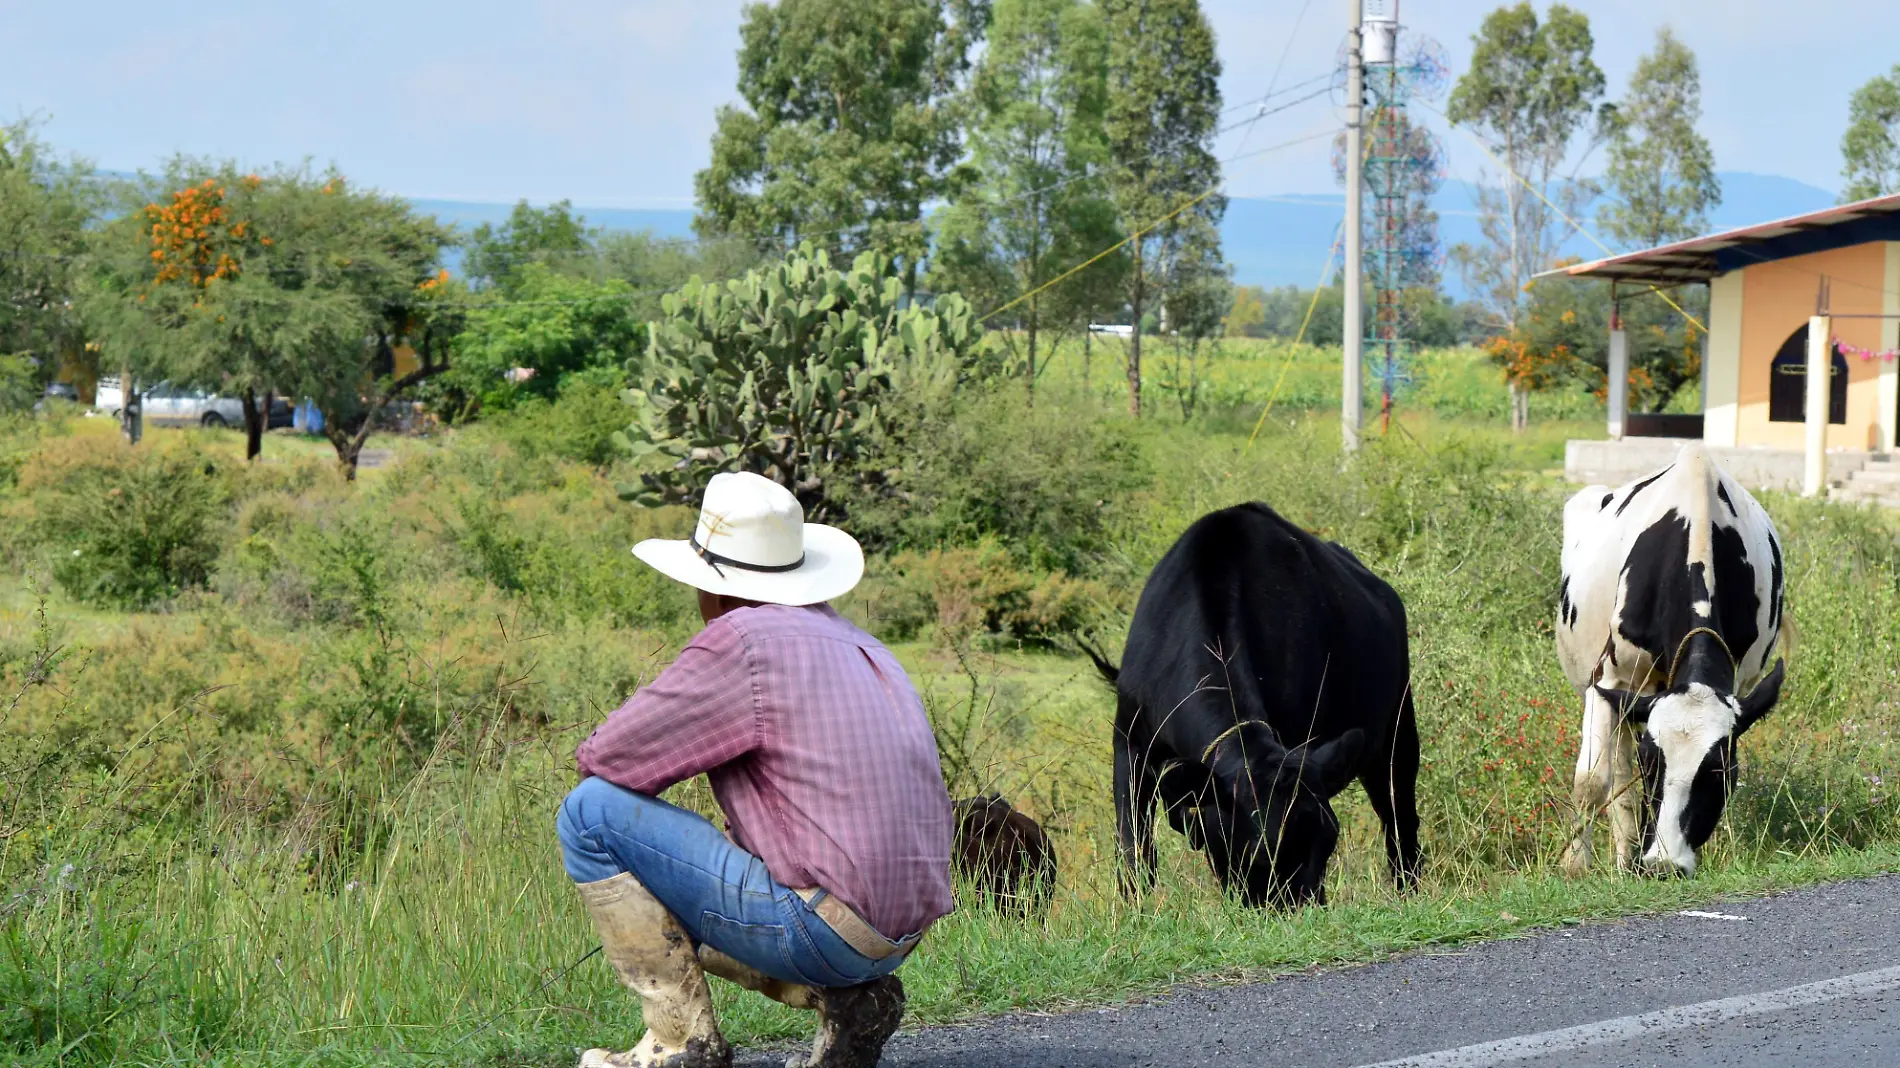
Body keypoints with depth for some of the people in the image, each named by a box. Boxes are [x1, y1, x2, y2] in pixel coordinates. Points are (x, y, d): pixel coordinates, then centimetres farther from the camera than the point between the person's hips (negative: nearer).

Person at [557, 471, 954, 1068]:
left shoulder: (739, 642, -10)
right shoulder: (857, 646, 18)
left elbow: (605, 761, -9)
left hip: (820, 926, -9)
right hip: (894, 936, 9)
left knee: (591, 812, -3)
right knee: (666, 917, 30)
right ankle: (849, 998, 11)